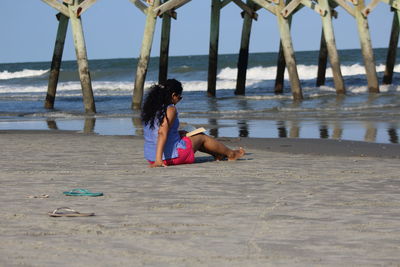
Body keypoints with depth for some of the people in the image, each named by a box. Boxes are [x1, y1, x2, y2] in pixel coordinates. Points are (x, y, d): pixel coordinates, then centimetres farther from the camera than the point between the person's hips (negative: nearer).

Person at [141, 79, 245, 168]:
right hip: (173, 156, -8)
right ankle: (231, 154, 40)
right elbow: (162, 132, -30)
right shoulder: (170, 109, -18)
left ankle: (218, 154, 50)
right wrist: (158, 159, -36)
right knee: (201, 137, 17)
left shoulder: (149, 107, 5)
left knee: (183, 133, 32)